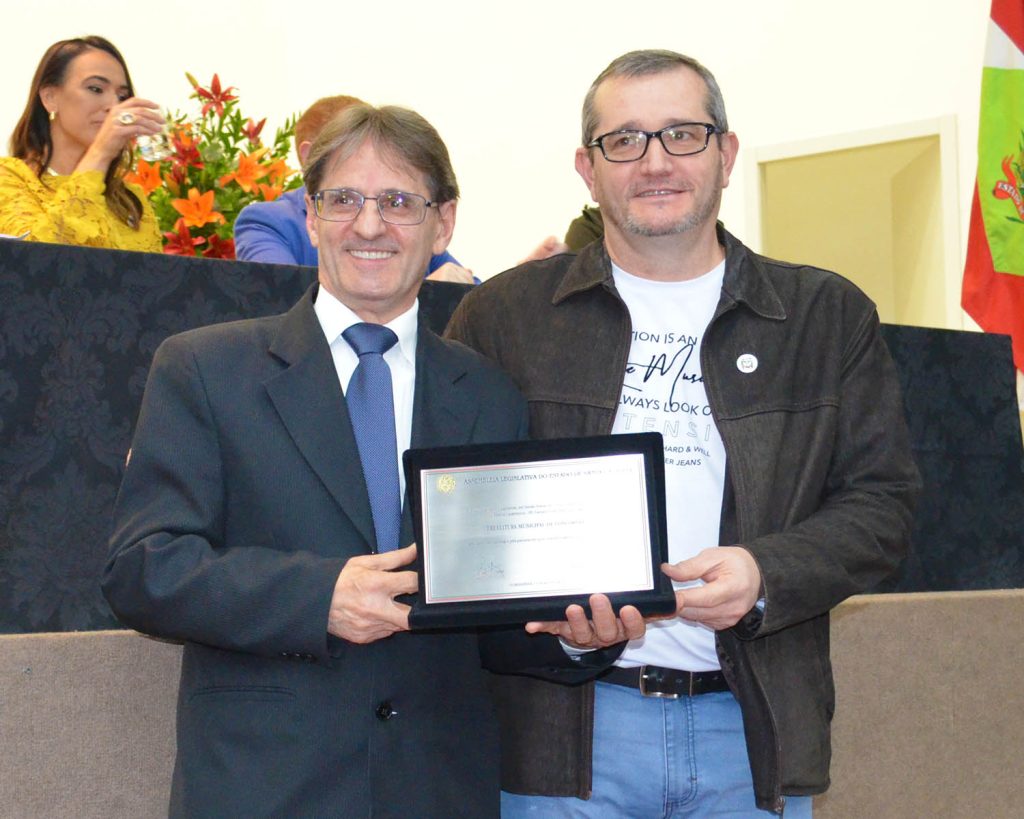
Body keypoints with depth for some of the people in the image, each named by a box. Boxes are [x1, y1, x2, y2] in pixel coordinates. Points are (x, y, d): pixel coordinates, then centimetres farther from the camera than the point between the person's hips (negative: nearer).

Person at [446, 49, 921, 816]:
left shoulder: (828, 316, 8)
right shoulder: (506, 315, 6)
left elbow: (882, 499, 5)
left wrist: (768, 574, -13)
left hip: (751, 726, 1)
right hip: (562, 721, -1)